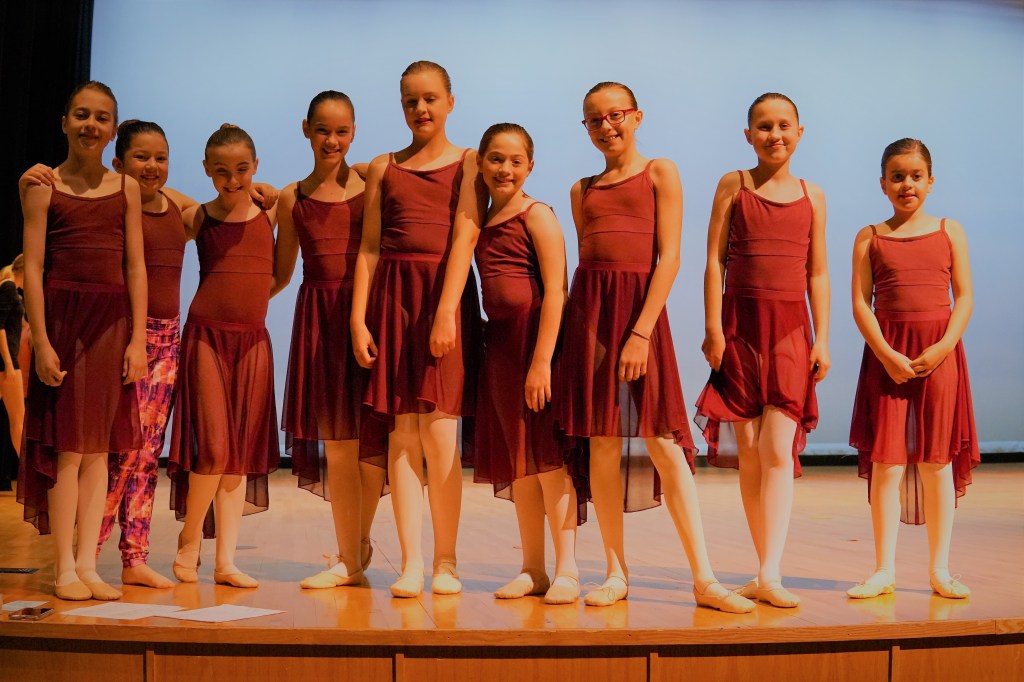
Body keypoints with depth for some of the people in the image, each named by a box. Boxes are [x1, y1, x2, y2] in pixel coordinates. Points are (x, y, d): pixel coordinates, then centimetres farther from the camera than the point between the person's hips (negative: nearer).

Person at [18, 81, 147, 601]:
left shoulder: (126, 188, 10)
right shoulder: (44, 187, 1)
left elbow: (135, 267, 7)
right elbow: (32, 267, -4)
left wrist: (137, 338, 1)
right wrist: (41, 340, -11)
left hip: (113, 320, 3)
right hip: (63, 315, -3)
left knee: (100, 446, 5)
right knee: (67, 445, -2)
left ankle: (87, 564, 11)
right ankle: (64, 568, 6)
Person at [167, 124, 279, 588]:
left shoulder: (269, 215, 5)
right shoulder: (197, 218, -1)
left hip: (254, 341, 3)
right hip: (207, 336, -3)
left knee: (242, 450, 4)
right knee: (212, 446, -9)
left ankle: (226, 559, 10)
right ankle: (189, 541, 13)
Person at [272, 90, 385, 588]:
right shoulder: (291, 198, 10)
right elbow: (279, 273, 15)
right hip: (318, 317, 2)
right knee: (335, 439, 4)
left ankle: (360, 542, 23)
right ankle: (349, 559, 15)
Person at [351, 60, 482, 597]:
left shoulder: (467, 164, 6)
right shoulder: (383, 168, 15)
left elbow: (464, 237, -6)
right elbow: (369, 248, 10)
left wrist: (445, 312, -17)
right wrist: (358, 319, 0)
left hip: (447, 295, -3)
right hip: (393, 296, 3)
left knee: (438, 434, -7)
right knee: (401, 434, -1)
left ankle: (445, 562, 4)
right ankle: (411, 563, 3)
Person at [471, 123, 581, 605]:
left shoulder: (537, 216, -7)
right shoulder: (479, 221, 14)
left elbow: (555, 291, -14)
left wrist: (542, 361, -20)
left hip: (535, 337, -7)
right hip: (497, 342, 7)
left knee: (547, 454, -6)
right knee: (516, 461, 10)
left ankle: (567, 570, 1)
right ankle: (532, 569, 19)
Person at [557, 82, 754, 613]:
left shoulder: (659, 172, 5)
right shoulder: (582, 190, 18)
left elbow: (669, 258, -3)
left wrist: (641, 331, -13)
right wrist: (571, 328, 6)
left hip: (640, 306, -4)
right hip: (589, 309, 4)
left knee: (663, 444, -7)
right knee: (602, 445, 2)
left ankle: (704, 579, -2)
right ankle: (616, 573, 11)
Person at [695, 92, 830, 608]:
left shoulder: (812, 196, 11)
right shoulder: (733, 185, 7)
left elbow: (818, 273, 12)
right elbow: (715, 260, 2)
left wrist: (822, 338, 4)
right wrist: (713, 327, -6)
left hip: (790, 328, 0)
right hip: (740, 324, 0)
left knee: (778, 448, -12)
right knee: (748, 451, 2)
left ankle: (770, 573, -14)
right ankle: (766, 571, 11)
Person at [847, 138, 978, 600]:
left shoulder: (949, 231, 9)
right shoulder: (870, 238, 7)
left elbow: (965, 297, 3)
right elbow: (860, 303, 0)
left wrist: (942, 347, -11)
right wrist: (887, 354, -13)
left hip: (939, 353, 1)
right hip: (887, 354, 0)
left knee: (937, 460, 4)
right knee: (886, 461, -1)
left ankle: (939, 569, 13)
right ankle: (884, 570, 6)